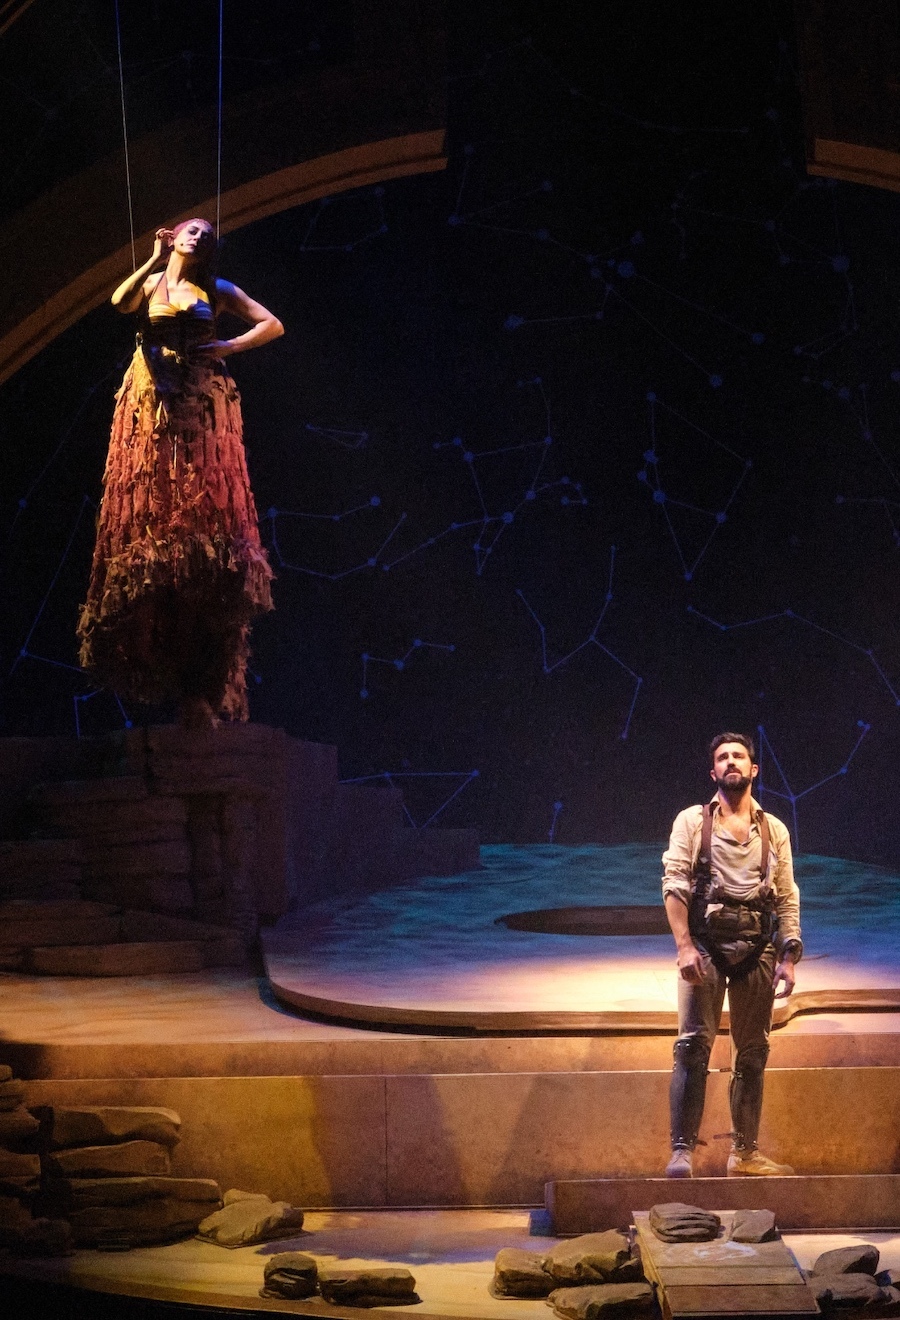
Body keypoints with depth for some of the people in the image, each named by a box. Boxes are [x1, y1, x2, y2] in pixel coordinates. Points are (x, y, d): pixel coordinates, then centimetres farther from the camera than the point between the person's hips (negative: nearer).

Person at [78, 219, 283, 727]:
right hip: (153, 403, 0)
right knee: (151, 503, -8)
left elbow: (273, 325, 9)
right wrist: (156, 260, -9)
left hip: (202, 406, 0)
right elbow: (121, 303, -9)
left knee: (204, 504, -9)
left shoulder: (217, 290, 14)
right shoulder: (150, 283, 14)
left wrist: (229, 347, -2)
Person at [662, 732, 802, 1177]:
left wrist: (788, 958, 2)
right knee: (693, 1045, -11)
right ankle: (682, 1151, -10)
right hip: (706, 942, -3)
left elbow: (788, 899, 11)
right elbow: (674, 885, -3)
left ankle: (744, 1153, 16)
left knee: (752, 1053, 8)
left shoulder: (774, 830, 13)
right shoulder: (692, 821, 5)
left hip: (757, 948, 3)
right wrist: (684, 947, -14)